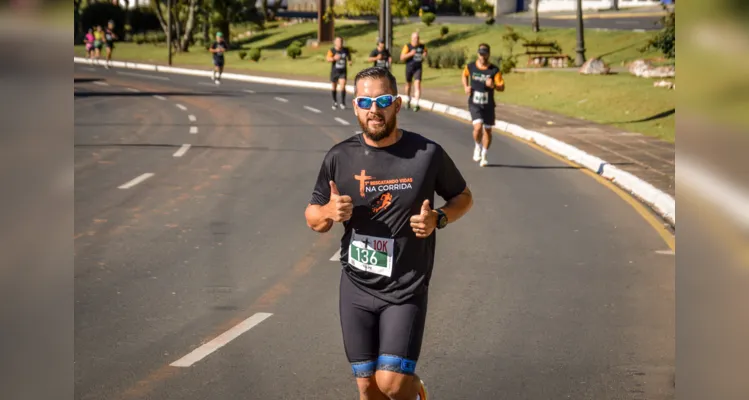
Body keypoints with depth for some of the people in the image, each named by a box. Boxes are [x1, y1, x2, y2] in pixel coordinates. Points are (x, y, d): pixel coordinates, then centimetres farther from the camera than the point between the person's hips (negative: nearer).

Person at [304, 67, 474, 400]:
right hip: (356, 288, 3)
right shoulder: (340, 157, -2)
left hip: (406, 289, -2)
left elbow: (463, 197, 9)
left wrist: (438, 219, -12)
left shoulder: (427, 154, -7)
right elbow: (312, 218, 8)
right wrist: (329, 212, -16)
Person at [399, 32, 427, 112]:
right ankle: (408, 100, 41)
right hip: (409, 68, 0)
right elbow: (402, 58, -11)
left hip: (418, 68, 0)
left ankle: (416, 104, -23)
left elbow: (425, 52, 21)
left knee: (417, 84, -16)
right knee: (408, 84, 15)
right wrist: (410, 54, -25)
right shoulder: (407, 46, -8)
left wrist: (424, 56, -3)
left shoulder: (422, 46, 2)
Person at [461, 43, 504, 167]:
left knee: (487, 130, 9)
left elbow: (502, 87, -7)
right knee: (478, 127, -20)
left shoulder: (494, 70, -7)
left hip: (488, 105, 1)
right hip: (474, 104, -1)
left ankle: (483, 156, 27)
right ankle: (478, 147, 10)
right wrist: (466, 87, 2)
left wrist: (493, 85, -28)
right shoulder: (470, 67, -3)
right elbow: (464, 75, 20)